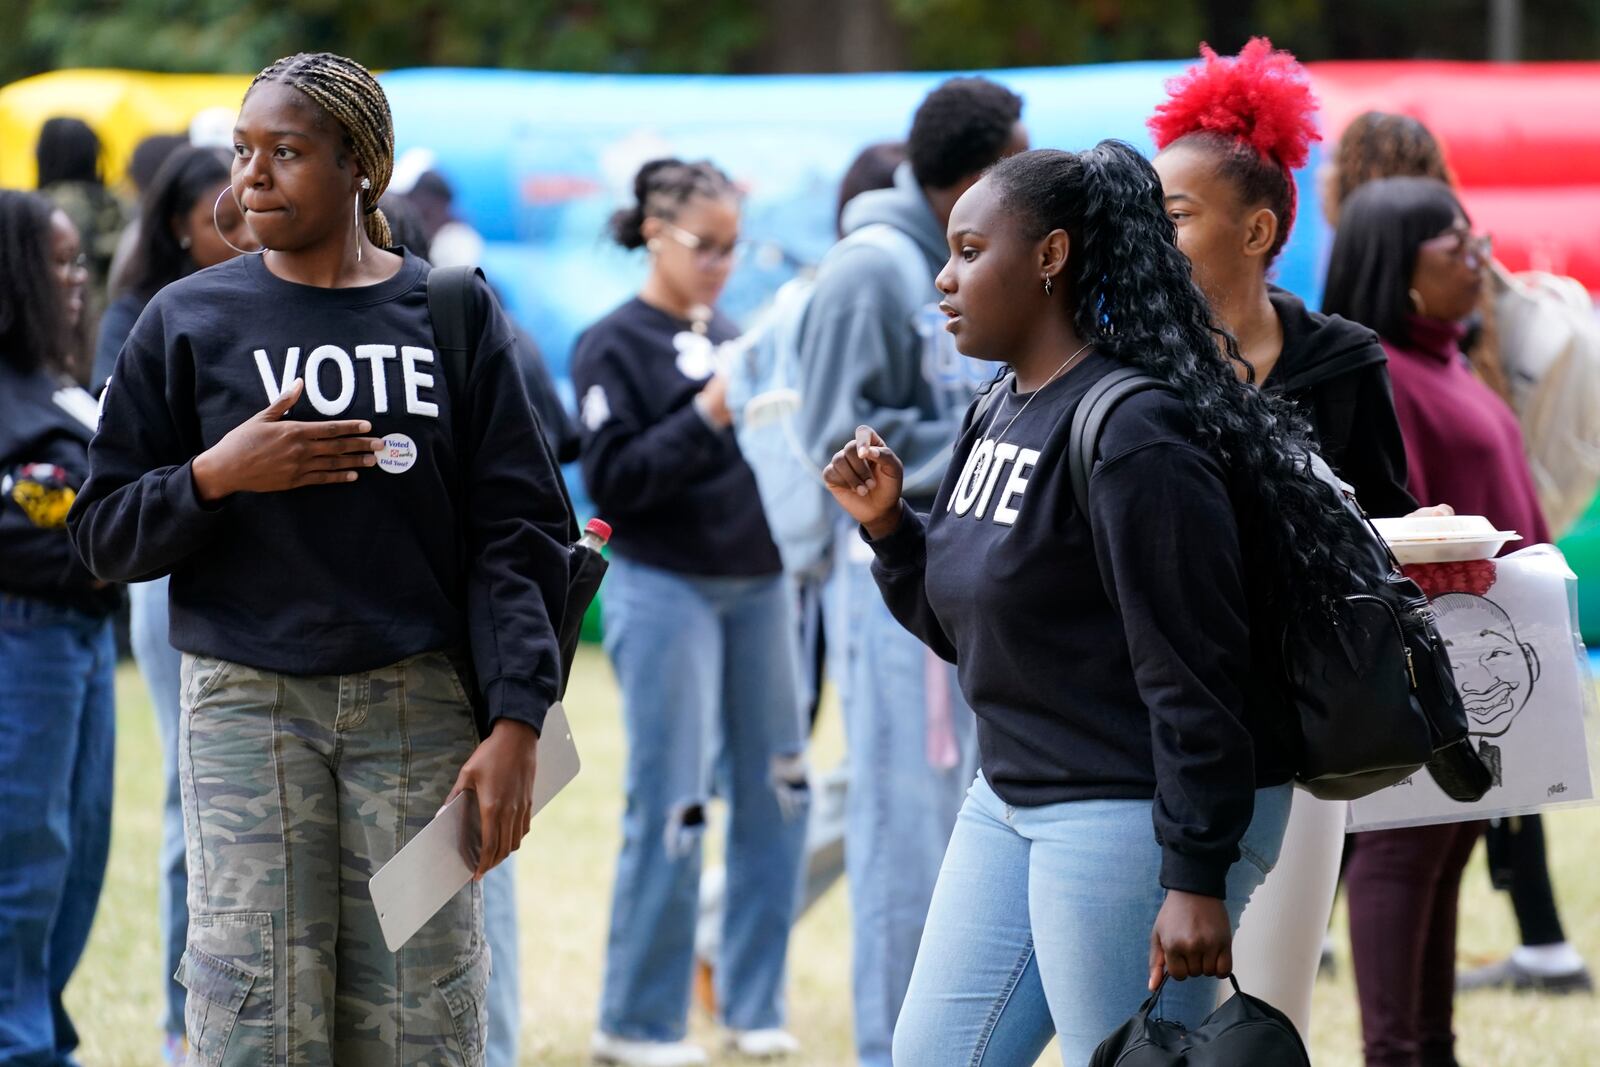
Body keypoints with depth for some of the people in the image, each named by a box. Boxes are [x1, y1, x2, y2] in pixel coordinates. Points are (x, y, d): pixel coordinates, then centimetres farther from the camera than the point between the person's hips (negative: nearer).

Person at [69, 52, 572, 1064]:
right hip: (248, 705, 0)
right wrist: (215, 476, -11)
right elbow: (106, 533, 8)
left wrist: (516, 722, -6)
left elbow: (516, 535, 3)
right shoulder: (190, 319, 7)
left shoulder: (455, 314, 6)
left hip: (418, 705, 0)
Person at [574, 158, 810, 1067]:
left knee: (777, 795, 5)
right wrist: (706, 418, -19)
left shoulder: (732, 338, 14)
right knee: (670, 808, -5)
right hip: (666, 589, -6)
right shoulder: (615, 347, -3)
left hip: (759, 586, 6)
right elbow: (613, 481, -11)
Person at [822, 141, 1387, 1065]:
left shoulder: (1134, 435, -19)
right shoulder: (999, 416, 11)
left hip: (1138, 816, -10)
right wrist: (889, 524, 3)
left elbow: (1192, 672, -21)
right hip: (1013, 798, 10)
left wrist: (1197, 880, -23)